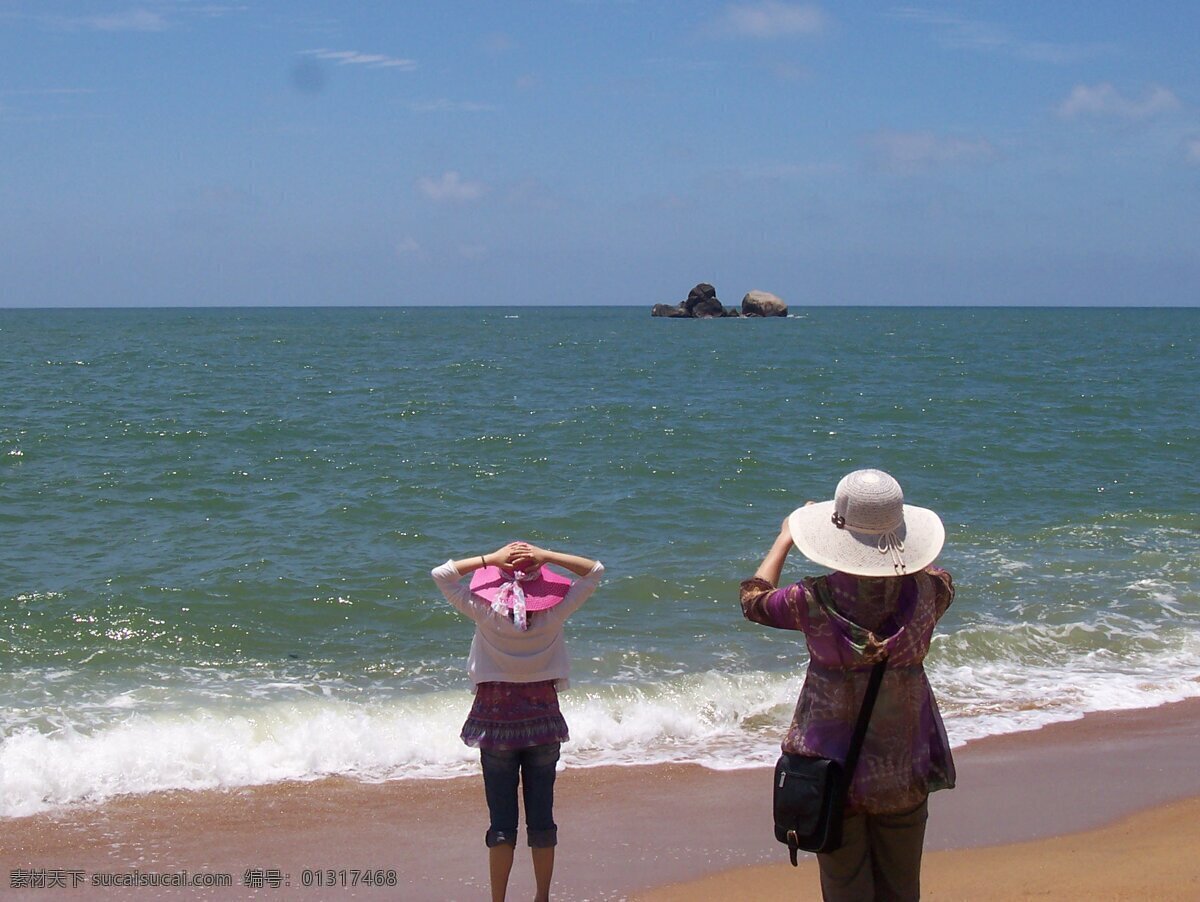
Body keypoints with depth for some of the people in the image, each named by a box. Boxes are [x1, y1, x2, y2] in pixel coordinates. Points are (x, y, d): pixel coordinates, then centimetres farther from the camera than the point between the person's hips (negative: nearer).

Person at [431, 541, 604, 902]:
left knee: (502, 821, 4)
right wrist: (545, 556, -13)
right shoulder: (553, 615, -12)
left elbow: (441, 573, -7)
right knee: (542, 816, 10)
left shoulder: (486, 614, -14)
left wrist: (491, 559, -13)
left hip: (495, 721, -1)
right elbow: (594, 570, -2)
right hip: (543, 719, 1)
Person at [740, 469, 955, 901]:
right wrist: (897, 548, 29)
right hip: (904, 774, 2)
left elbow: (754, 599, 6)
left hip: (834, 774, -2)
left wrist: (785, 539, 19)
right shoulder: (924, 592, -11)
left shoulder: (815, 602, -17)